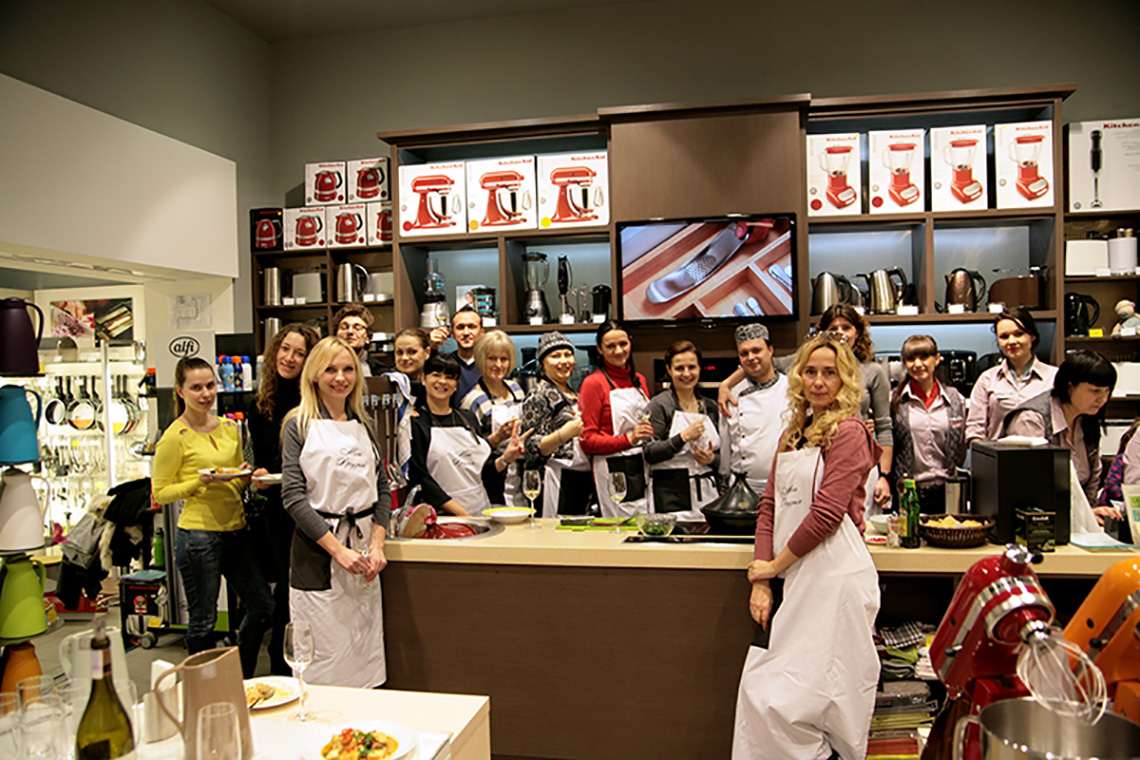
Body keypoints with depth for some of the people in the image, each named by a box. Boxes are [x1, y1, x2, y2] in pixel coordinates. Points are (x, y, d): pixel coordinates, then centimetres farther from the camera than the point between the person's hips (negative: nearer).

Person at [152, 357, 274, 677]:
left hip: (236, 530, 6)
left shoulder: (230, 428, 10)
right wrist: (201, 481, -18)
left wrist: (249, 477, -1)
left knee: (262, 607, 10)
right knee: (203, 620, 5)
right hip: (199, 534, -6)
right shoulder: (174, 438, -7)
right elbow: (160, 493, -5)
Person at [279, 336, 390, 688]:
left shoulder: (364, 425, 12)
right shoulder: (299, 425, -2)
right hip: (318, 548, -4)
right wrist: (338, 549, -14)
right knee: (324, 662, -1)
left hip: (364, 547, 4)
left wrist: (377, 545, -2)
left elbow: (383, 488, 12)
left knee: (365, 656, 8)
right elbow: (293, 496, -9)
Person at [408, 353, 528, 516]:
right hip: (443, 516, -4)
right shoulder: (415, 422, 0)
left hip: (482, 510, 5)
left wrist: (505, 459, -3)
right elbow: (418, 477, -7)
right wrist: (461, 514, -13)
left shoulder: (468, 418, 16)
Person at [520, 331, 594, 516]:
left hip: (584, 479, 8)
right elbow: (534, 449, -14)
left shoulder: (574, 395, 17)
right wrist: (564, 434, -26)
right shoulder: (539, 396, -8)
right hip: (557, 482, -8)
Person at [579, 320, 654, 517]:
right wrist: (629, 439, -20)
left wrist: (650, 433, 2)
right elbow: (587, 440, -10)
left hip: (643, 469, 6)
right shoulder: (593, 383, -7)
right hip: (613, 472, -6)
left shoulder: (639, 380, 13)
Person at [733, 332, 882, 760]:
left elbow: (827, 512, -15)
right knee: (760, 690, 7)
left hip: (835, 577, -7)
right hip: (797, 578, 7)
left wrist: (776, 563, -5)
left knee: (795, 698, -5)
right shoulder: (793, 434, 16)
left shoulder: (848, 431, -7)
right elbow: (770, 504, 12)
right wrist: (760, 580, 3)